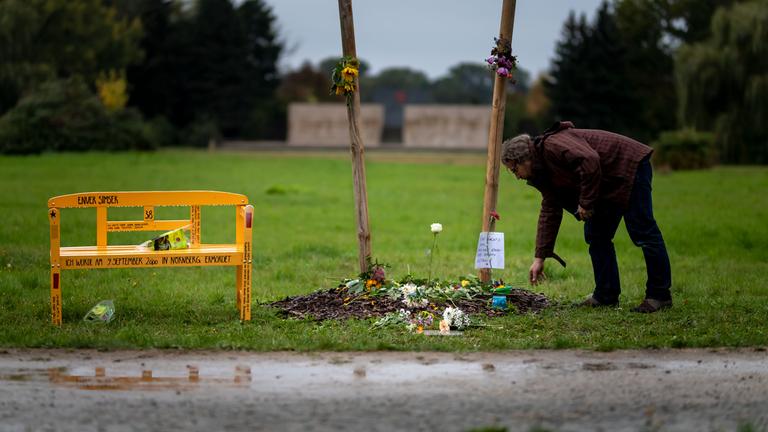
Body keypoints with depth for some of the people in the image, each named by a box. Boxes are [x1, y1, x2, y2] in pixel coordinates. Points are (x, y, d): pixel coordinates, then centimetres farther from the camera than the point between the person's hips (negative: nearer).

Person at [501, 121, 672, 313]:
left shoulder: (553, 146, -20)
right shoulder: (544, 171, 12)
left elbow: (590, 161, -32)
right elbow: (549, 213, 14)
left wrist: (586, 202, -22)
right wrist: (540, 257, 12)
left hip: (630, 166, -11)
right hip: (609, 184, 11)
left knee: (642, 232, -9)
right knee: (596, 236, 10)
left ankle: (659, 295, -5)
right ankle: (606, 295, 14)